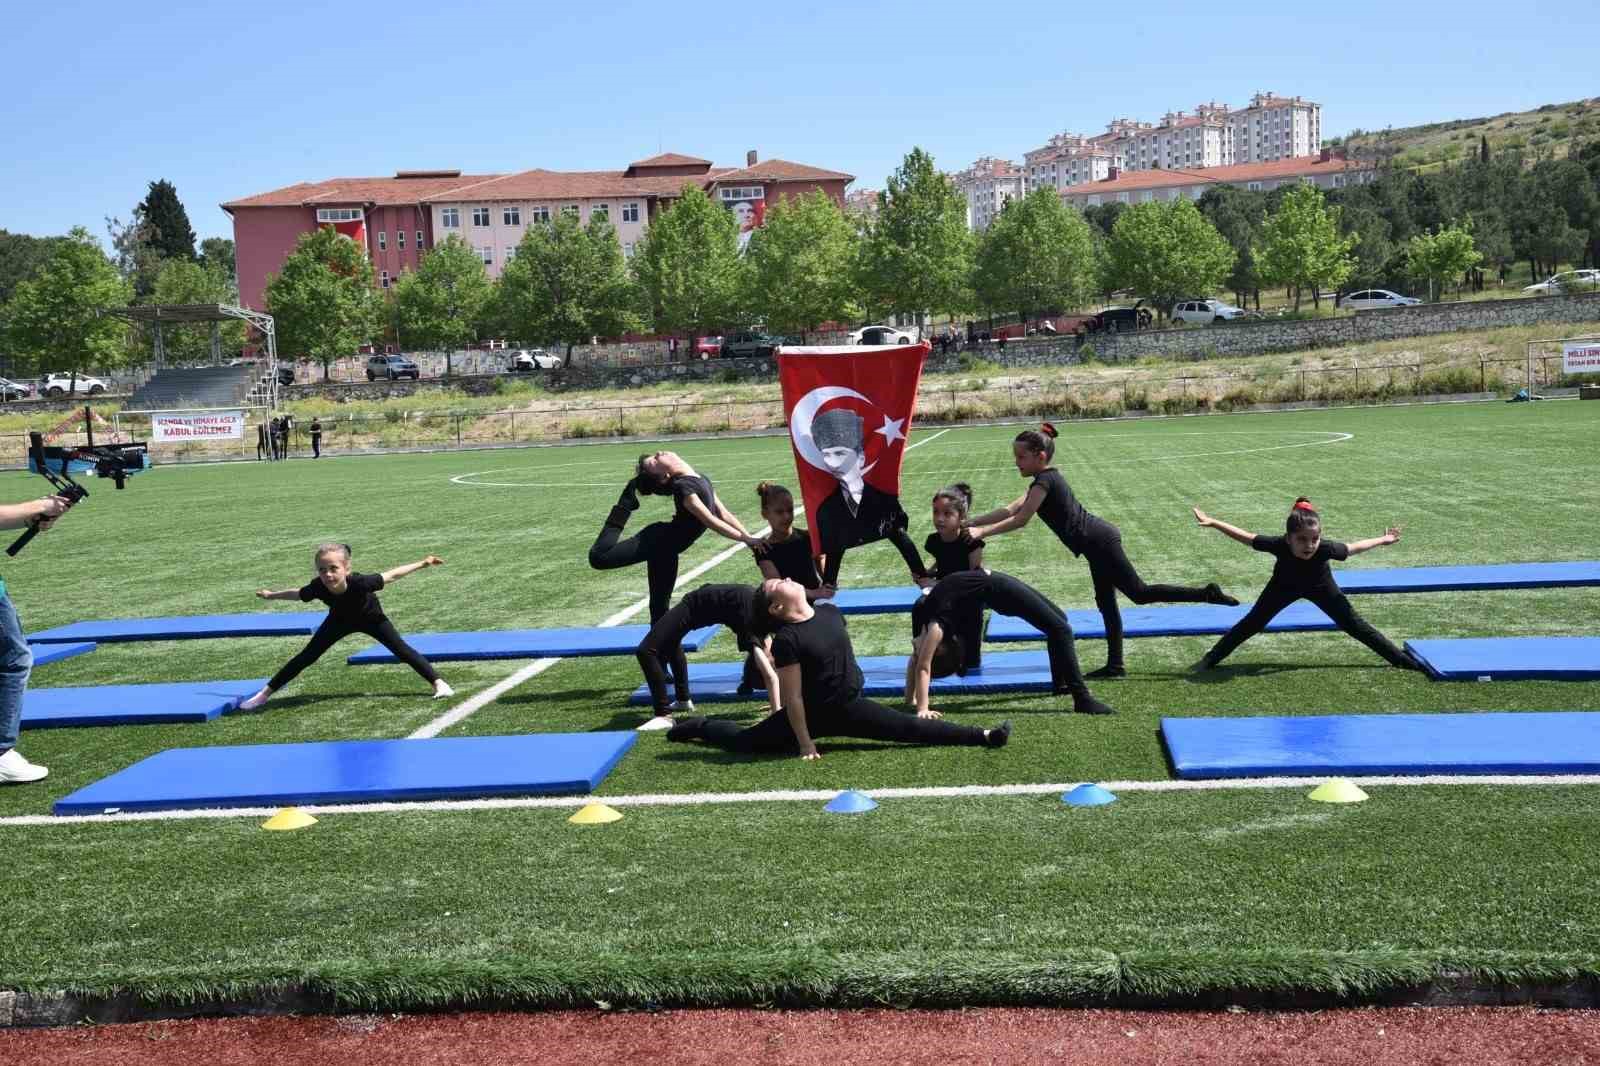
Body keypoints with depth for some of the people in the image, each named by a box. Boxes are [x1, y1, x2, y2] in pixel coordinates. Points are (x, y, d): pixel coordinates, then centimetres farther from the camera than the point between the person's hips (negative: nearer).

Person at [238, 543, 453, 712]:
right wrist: (271, 595, 1)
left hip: (370, 618, -2)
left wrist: (422, 563, -31)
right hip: (340, 619, 2)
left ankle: (438, 683, -3)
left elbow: (391, 575, -32)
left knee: (401, 650, -9)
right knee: (307, 656, 1)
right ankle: (265, 694, 10)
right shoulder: (318, 587, -37)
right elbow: (297, 594, -13)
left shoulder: (360, 582, -45)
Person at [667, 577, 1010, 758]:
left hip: (851, 705, 4)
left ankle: (984, 736, -2)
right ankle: (701, 727, 30)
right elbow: (792, 697, -20)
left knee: (912, 727, -1)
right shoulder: (787, 640, -23)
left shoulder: (830, 612, -4)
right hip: (814, 713, -4)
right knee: (747, 741, 4)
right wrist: (805, 742, -17)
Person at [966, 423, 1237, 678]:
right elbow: (1010, 510, 19)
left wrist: (981, 532, -14)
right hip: (1100, 541, 10)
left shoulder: (1044, 481, -14)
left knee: (1139, 593, -6)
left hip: (1099, 542, -10)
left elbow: (1020, 520, -17)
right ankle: (1115, 665, 15)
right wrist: (968, 522, 16)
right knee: (1105, 602, 11)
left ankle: (1207, 594, -5)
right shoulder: (1047, 479, 16)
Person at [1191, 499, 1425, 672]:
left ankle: (1402, 659, 17)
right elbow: (1246, 537, -30)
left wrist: (1383, 540, -10)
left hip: (1320, 587, 0)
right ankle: (1211, 658, 12)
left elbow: (1352, 548, -22)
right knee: (1252, 623, -1)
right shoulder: (1279, 545, -43)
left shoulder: (1326, 549, -42)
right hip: (1285, 585, 0)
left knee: (1354, 625, 3)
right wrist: (1213, 522, -31)